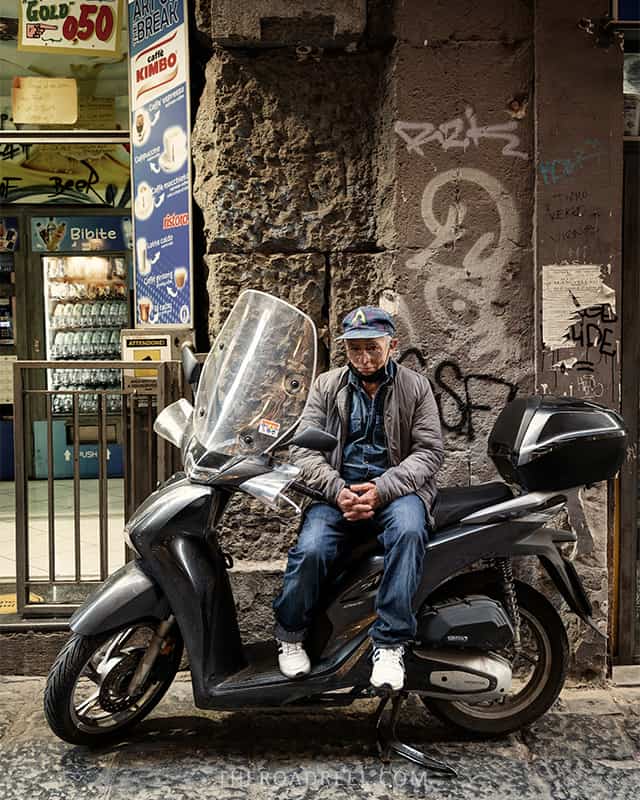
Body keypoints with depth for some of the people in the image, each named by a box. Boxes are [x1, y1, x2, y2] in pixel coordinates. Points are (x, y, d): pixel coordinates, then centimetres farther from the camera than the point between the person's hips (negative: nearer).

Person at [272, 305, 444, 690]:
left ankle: (389, 643, -24)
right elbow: (304, 449, 2)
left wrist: (382, 489, -17)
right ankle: (291, 634, 3)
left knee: (408, 530, -35)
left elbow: (430, 450, -2)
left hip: (396, 488, -1)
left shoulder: (416, 388, 7)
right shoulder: (327, 386, 10)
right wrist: (338, 491, -16)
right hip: (339, 489, 1)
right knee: (310, 550, -26)